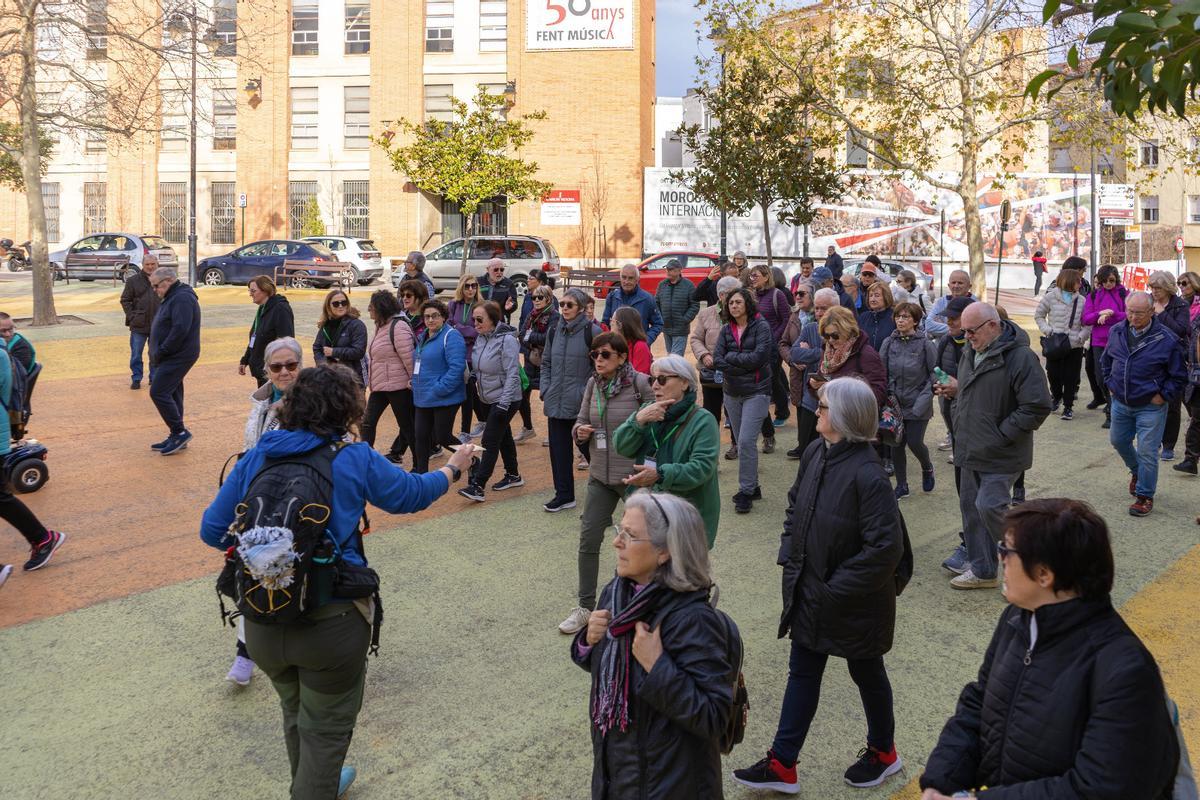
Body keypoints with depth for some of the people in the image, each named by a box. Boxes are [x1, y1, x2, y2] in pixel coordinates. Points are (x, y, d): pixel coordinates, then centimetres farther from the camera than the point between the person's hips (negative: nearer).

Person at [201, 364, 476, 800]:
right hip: (330, 623, -5)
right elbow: (412, 494, 5)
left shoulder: (255, 458, 0)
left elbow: (212, 530, 4)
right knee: (326, 728, 16)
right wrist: (453, 468, 24)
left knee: (295, 713, 30)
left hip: (263, 622, 5)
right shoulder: (354, 459, -10)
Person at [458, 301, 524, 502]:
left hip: (505, 400, -8)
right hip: (487, 400, 8)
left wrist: (503, 404, -25)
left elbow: (513, 375, -22)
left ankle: (477, 486, -9)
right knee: (503, 437, 19)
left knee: (489, 442, -9)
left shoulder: (507, 340, -20)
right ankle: (513, 475, 32)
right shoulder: (481, 338, 3)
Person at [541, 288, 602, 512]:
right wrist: (545, 390, 5)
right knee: (558, 449, 8)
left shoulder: (592, 331, -9)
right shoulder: (554, 332, 9)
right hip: (556, 402, 5)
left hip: (581, 402, -5)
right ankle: (564, 495, 19)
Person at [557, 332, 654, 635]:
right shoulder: (593, 384, 3)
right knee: (588, 539, 5)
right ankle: (585, 607, 18)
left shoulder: (641, 383, -14)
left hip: (634, 475, -5)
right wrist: (580, 431, -10)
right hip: (600, 475, 5)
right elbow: (581, 422, 12)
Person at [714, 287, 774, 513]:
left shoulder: (761, 326, -7)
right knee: (742, 442, 12)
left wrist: (731, 356, -10)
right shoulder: (726, 329, 7)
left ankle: (746, 491, -3)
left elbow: (759, 356, -18)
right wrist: (743, 365, -17)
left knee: (746, 441, -13)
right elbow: (717, 359, -3)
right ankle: (752, 486, 25)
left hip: (756, 392, -6)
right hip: (732, 392, 6)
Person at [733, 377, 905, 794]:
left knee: (866, 673, 17)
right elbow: (795, 505, 11)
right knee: (802, 673, 14)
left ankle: (883, 752, 43)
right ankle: (782, 764, 25)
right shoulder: (815, 452, -4)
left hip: (854, 602, -7)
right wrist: (789, 554, 2)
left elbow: (885, 548, -27)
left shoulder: (867, 475, -27)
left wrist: (837, 589, -21)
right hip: (809, 591, 7)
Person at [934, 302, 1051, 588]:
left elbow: (1037, 407, -21)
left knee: (989, 507, -12)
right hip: (970, 450, 9)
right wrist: (956, 390, 4)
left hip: (1001, 455, -8)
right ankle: (981, 570, 25)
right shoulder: (971, 352, 8)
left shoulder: (1020, 357, -19)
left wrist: (1001, 435, -19)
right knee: (970, 507, 12)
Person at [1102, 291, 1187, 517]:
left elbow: (1178, 376, -7)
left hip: (1150, 407, -5)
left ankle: (1144, 496, 11)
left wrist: (1163, 396, -11)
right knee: (1118, 441, 20)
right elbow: (1106, 361, 17)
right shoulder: (1117, 332, -1)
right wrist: (1110, 384, 10)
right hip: (1120, 403, 5)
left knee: (1147, 452, -2)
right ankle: (1136, 471, 48)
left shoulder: (1167, 339, -15)